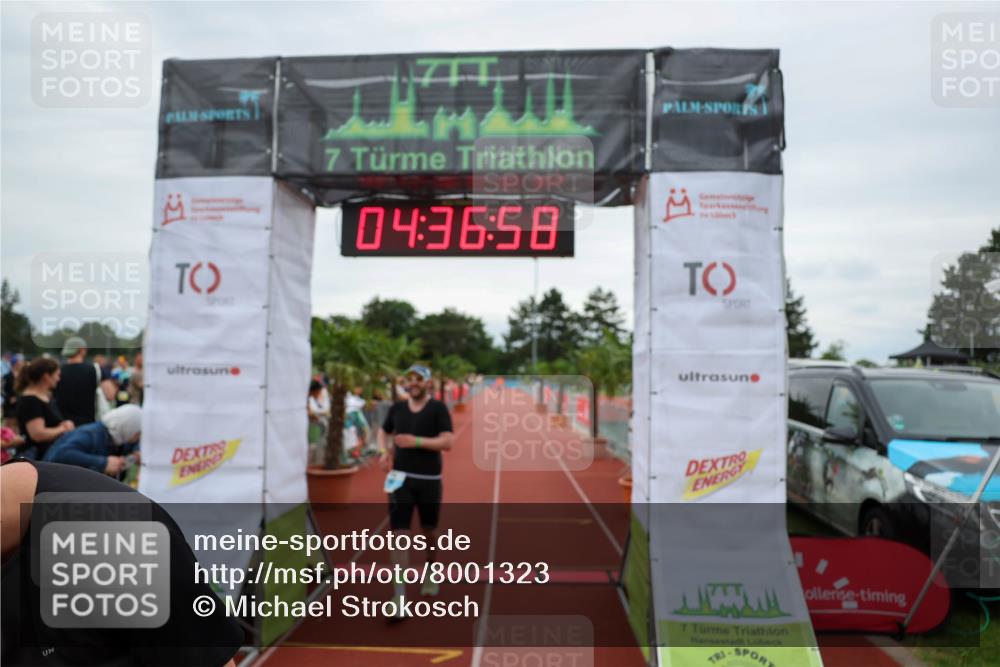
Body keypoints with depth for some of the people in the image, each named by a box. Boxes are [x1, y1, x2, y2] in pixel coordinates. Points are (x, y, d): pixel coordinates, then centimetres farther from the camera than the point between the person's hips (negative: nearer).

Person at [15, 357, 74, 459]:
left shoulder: (47, 396, 10)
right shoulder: (29, 401, -18)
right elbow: (38, 434, -26)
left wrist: (66, 424, -2)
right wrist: (63, 429, -11)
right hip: (36, 457, -9)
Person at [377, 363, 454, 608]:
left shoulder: (438, 408, -7)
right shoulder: (397, 408, 4)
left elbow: (447, 442, -16)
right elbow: (383, 432, 20)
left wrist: (416, 441, -25)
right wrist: (384, 451, 1)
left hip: (429, 480, -1)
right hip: (401, 478, 2)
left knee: (429, 531, 15)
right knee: (399, 533, -6)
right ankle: (399, 593, -4)